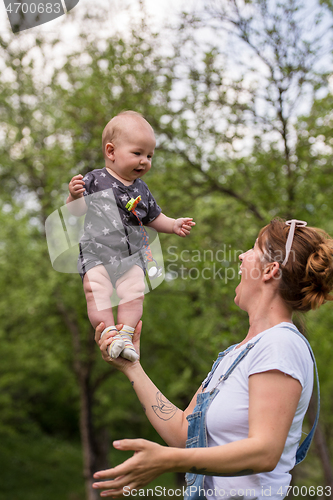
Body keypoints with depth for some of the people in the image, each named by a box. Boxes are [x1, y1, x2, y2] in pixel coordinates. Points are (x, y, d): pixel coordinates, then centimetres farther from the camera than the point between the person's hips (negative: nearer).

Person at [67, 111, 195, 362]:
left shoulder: (141, 189, 15)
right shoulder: (95, 180, 1)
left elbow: (154, 217, 24)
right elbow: (77, 211, 1)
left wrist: (174, 225, 9)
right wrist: (75, 195, -20)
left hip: (131, 253, 3)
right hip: (96, 250, -3)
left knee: (134, 292, -17)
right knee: (96, 288, -24)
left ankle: (125, 335, -9)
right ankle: (110, 333, -17)